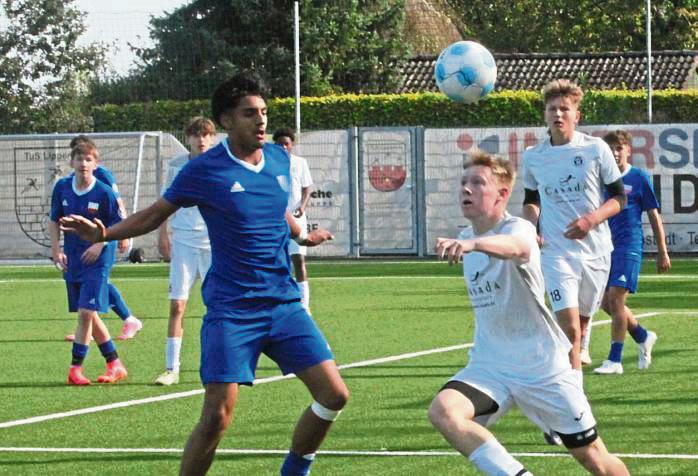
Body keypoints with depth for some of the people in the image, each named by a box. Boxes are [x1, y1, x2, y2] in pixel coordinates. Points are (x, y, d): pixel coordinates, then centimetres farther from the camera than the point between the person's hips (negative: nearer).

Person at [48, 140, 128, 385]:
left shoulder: (104, 192, -11)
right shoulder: (62, 187, 1)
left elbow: (118, 225, -3)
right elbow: (53, 220, 12)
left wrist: (100, 243, -17)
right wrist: (56, 249, 1)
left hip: (97, 260, -5)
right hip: (71, 260, 5)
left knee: (86, 312, -13)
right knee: (89, 315, 9)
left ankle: (76, 368, -7)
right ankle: (115, 365, 19)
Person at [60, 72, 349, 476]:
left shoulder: (279, 158, 7)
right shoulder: (204, 170, -7)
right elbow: (157, 213, 3)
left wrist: (301, 235, 44)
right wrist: (103, 233, -10)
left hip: (284, 302, 5)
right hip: (232, 310, -5)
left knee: (334, 395, -2)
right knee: (217, 416, -14)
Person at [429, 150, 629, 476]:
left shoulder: (518, 229, -18)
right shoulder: (467, 240, 4)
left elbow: (516, 247, -47)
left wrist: (470, 244, -65)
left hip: (543, 368, -5)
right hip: (490, 365, 5)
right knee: (442, 411, -27)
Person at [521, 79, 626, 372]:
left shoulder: (596, 149, -2)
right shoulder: (533, 157, 4)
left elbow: (619, 198, 2)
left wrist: (592, 219, -16)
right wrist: (531, 226, 0)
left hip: (595, 249, 1)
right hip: (555, 252, -1)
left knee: (582, 323, 12)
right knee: (569, 327, -16)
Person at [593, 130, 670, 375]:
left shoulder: (639, 178, -2)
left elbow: (654, 216, 2)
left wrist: (662, 252, 1)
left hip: (629, 246, -5)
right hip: (604, 247, 6)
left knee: (615, 298, -13)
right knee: (606, 303, 6)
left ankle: (615, 360, -8)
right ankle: (643, 337, 31)